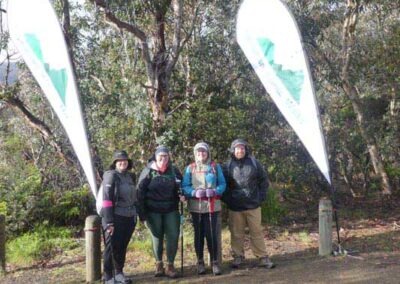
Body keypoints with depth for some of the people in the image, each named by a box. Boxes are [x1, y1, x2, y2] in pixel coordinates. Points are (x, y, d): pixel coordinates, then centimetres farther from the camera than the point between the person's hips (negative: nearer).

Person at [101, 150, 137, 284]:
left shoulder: (130, 176, 11)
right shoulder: (111, 176, -8)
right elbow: (107, 199, -14)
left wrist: (136, 216, 15)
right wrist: (109, 222, -19)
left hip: (129, 218, 6)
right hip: (115, 218, -6)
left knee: (123, 246, 12)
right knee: (111, 246, 0)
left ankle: (119, 272, 26)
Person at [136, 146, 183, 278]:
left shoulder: (174, 170, 2)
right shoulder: (148, 171, -6)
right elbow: (140, 192, -7)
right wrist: (142, 212, -11)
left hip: (171, 209, 2)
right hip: (153, 210, -2)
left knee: (173, 236, -3)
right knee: (157, 237, 9)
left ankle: (170, 266, 9)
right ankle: (159, 264, 23)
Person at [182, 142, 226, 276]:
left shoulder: (215, 166, 4)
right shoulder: (190, 168, 4)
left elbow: (222, 184, 3)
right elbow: (185, 186, 0)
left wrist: (214, 191, -17)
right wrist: (194, 192, -19)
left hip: (212, 205, -1)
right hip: (196, 206, 1)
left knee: (211, 234, -5)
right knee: (199, 234, 9)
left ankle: (215, 262, 8)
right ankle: (200, 262, 20)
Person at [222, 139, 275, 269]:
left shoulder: (253, 162, 2)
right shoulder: (228, 165, 0)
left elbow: (264, 179, 8)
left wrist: (262, 196, 2)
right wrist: (226, 199, 0)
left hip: (253, 205, 0)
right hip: (235, 206, 0)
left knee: (257, 232, 6)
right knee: (237, 234, 7)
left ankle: (263, 258, 12)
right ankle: (238, 257, 18)